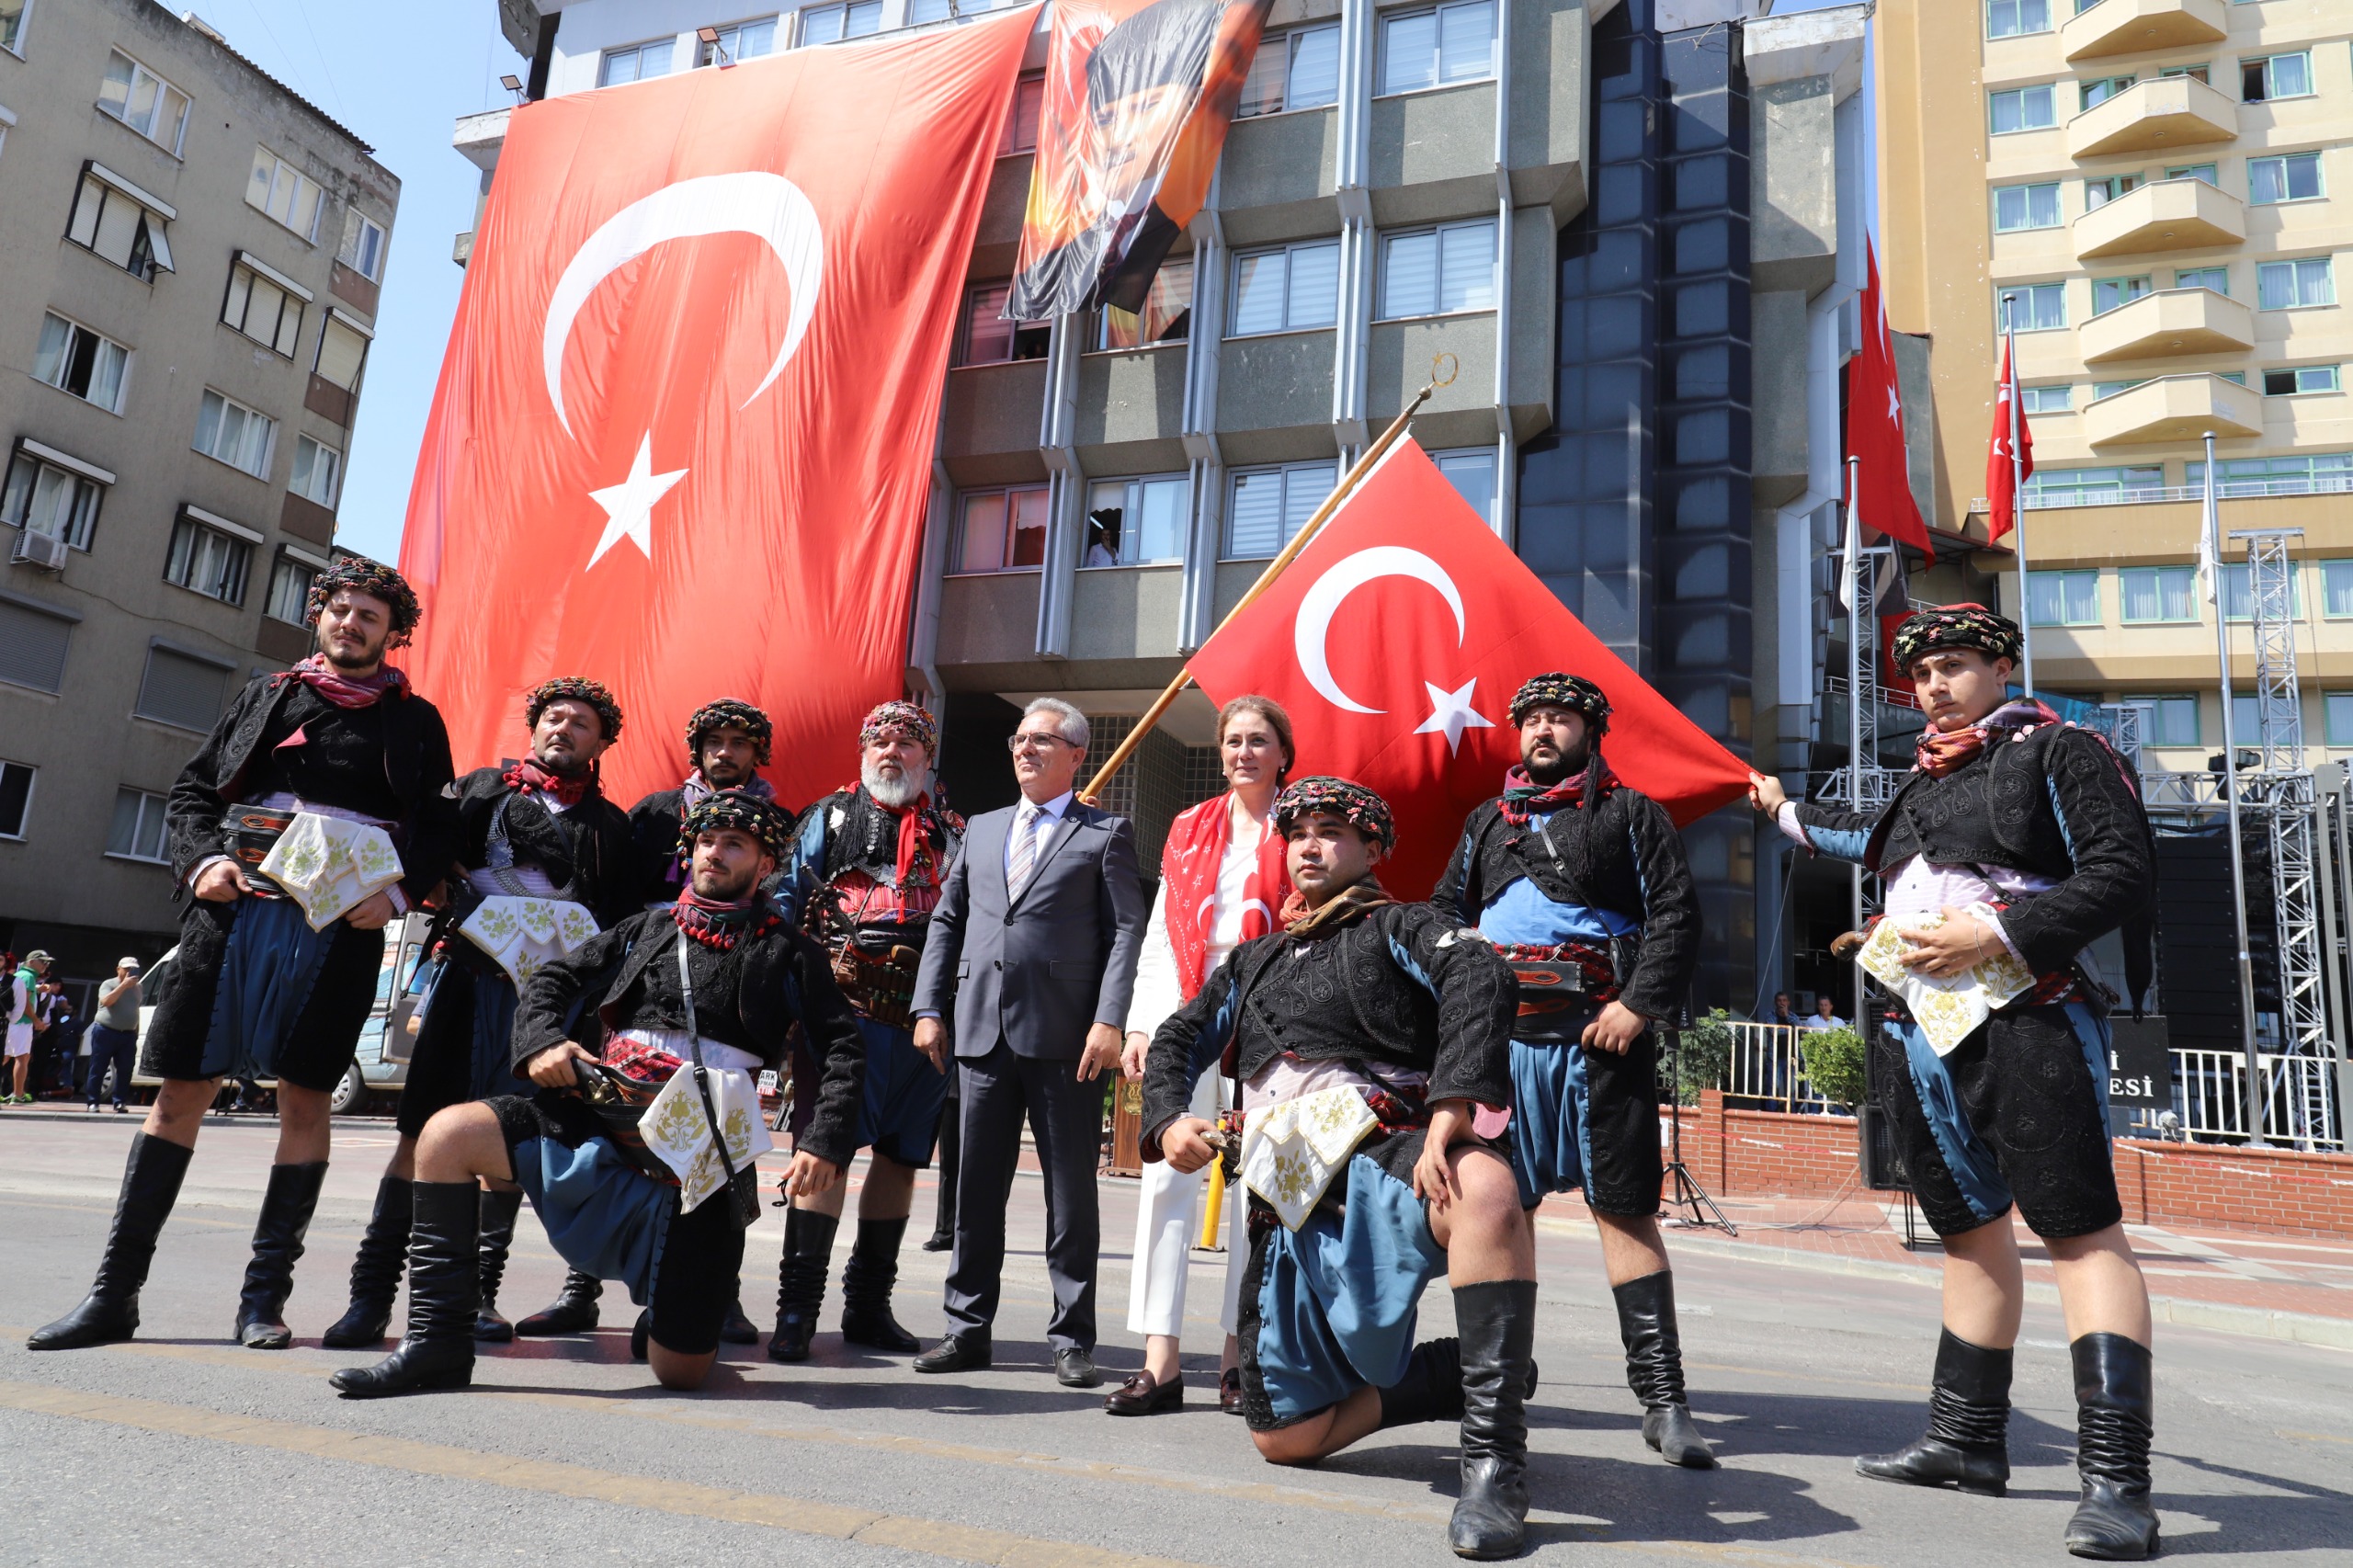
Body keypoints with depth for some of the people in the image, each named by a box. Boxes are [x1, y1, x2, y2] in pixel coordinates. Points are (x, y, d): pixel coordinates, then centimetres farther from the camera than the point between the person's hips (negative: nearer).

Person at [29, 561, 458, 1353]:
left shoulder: (414, 720, 10)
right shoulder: (266, 695, 17)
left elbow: (437, 827, 4)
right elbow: (192, 789, 16)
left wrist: (397, 893, -12)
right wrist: (201, 861, -2)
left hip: (342, 924, -2)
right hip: (236, 905, 2)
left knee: (305, 1096, 1)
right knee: (181, 1088, 3)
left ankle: (264, 1296, 10)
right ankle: (114, 1293, 12)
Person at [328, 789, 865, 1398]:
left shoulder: (786, 950, 7)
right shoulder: (648, 928, 19)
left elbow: (843, 1049, 1)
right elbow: (550, 982, 19)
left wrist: (825, 1143, -13)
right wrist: (541, 1040, -3)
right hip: (597, 1121, 4)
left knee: (681, 1373, -4)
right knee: (447, 1135, -18)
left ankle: (664, 1315, 35)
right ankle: (438, 1345, -7)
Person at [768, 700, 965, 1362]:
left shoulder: (952, 835, 16)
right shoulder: (828, 818, 11)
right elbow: (789, 903, 9)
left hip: (924, 1017, 3)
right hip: (842, 1006, -3)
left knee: (901, 1154, 9)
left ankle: (868, 1303, 22)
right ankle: (797, 1306, -1)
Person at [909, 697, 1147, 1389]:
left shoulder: (1106, 834, 4)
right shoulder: (981, 830, 19)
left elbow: (1126, 931, -4)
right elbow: (946, 920, 18)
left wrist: (1109, 1022, -14)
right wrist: (929, 1009, 8)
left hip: (1064, 1039, -4)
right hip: (982, 1031, 5)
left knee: (1071, 1193, 3)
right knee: (976, 1188, 10)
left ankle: (1072, 1338, 14)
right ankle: (968, 1330, 22)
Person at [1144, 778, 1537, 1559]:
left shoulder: (1399, 927, 7)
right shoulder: (1255, 960, 26)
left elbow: (1477, 976, -14)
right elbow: (1179, 1040, 26)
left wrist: (1453, 1111, -29)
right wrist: (1169, 1119, 3)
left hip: (1382, 1157, -6)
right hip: (1291, 1209, 6)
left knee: (1485, 1188, -42)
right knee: (1285, 1436, 1)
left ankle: (1494, 1457, -32)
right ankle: (1461, 1371, 18)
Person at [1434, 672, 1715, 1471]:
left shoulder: (1631, 815, 8)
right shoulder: (1487, 821, 20)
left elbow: (1676, 916, -1)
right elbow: (1445, 914, 22)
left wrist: (1640, 1004, -13)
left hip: (1600, 1036, -4)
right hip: (1500, 1037, 4)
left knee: (1625, 1209, -2)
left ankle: (1662, 1397, 5)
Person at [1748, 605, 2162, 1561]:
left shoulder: (2057, 752, 0)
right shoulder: (1925, 783, 20)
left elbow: (2122, 873, -11)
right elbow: (1880, 842, 42)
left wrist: (1996, 935, -19)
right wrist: (1790, 815, 55)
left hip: (2028, 1024, -8)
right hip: (1927, 1040, 8)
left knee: (2081, 1229, -11)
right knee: (1972, 1229, 14)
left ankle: (2116, 1481, -10)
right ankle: (1967, 1442, 23)